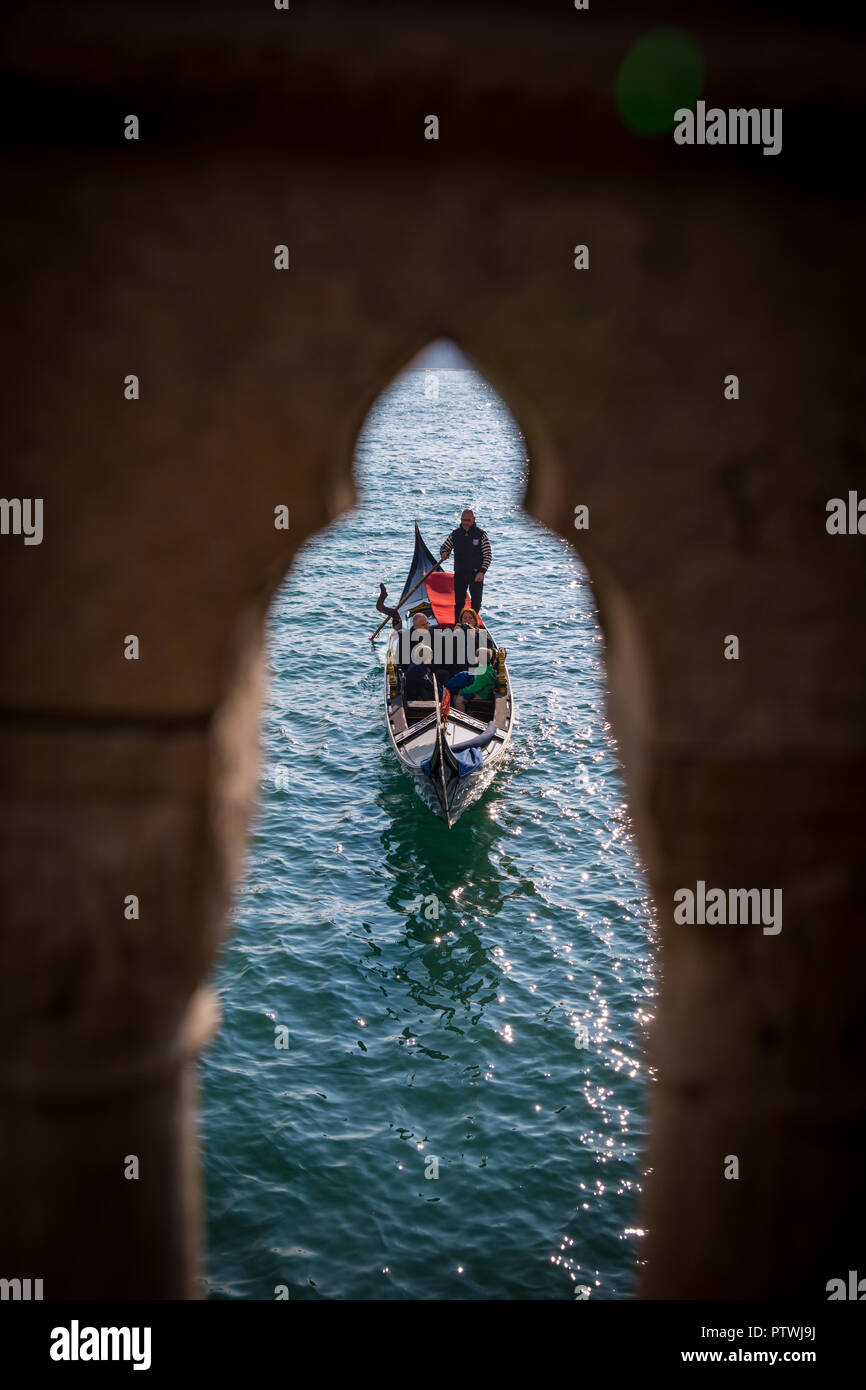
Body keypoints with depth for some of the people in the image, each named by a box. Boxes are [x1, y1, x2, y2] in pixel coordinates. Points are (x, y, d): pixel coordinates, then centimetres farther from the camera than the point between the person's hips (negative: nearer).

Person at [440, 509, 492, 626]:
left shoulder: (481, 534, -4)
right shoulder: (455, 534, 5)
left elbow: (488, 555, -4)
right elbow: (444, 546, 14)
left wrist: (482, 571, -15)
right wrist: (444, 552, -12)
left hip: (476, 574, -2)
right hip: (459, 574, 2)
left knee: (476, 602, 1)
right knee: (459, 602, 6)